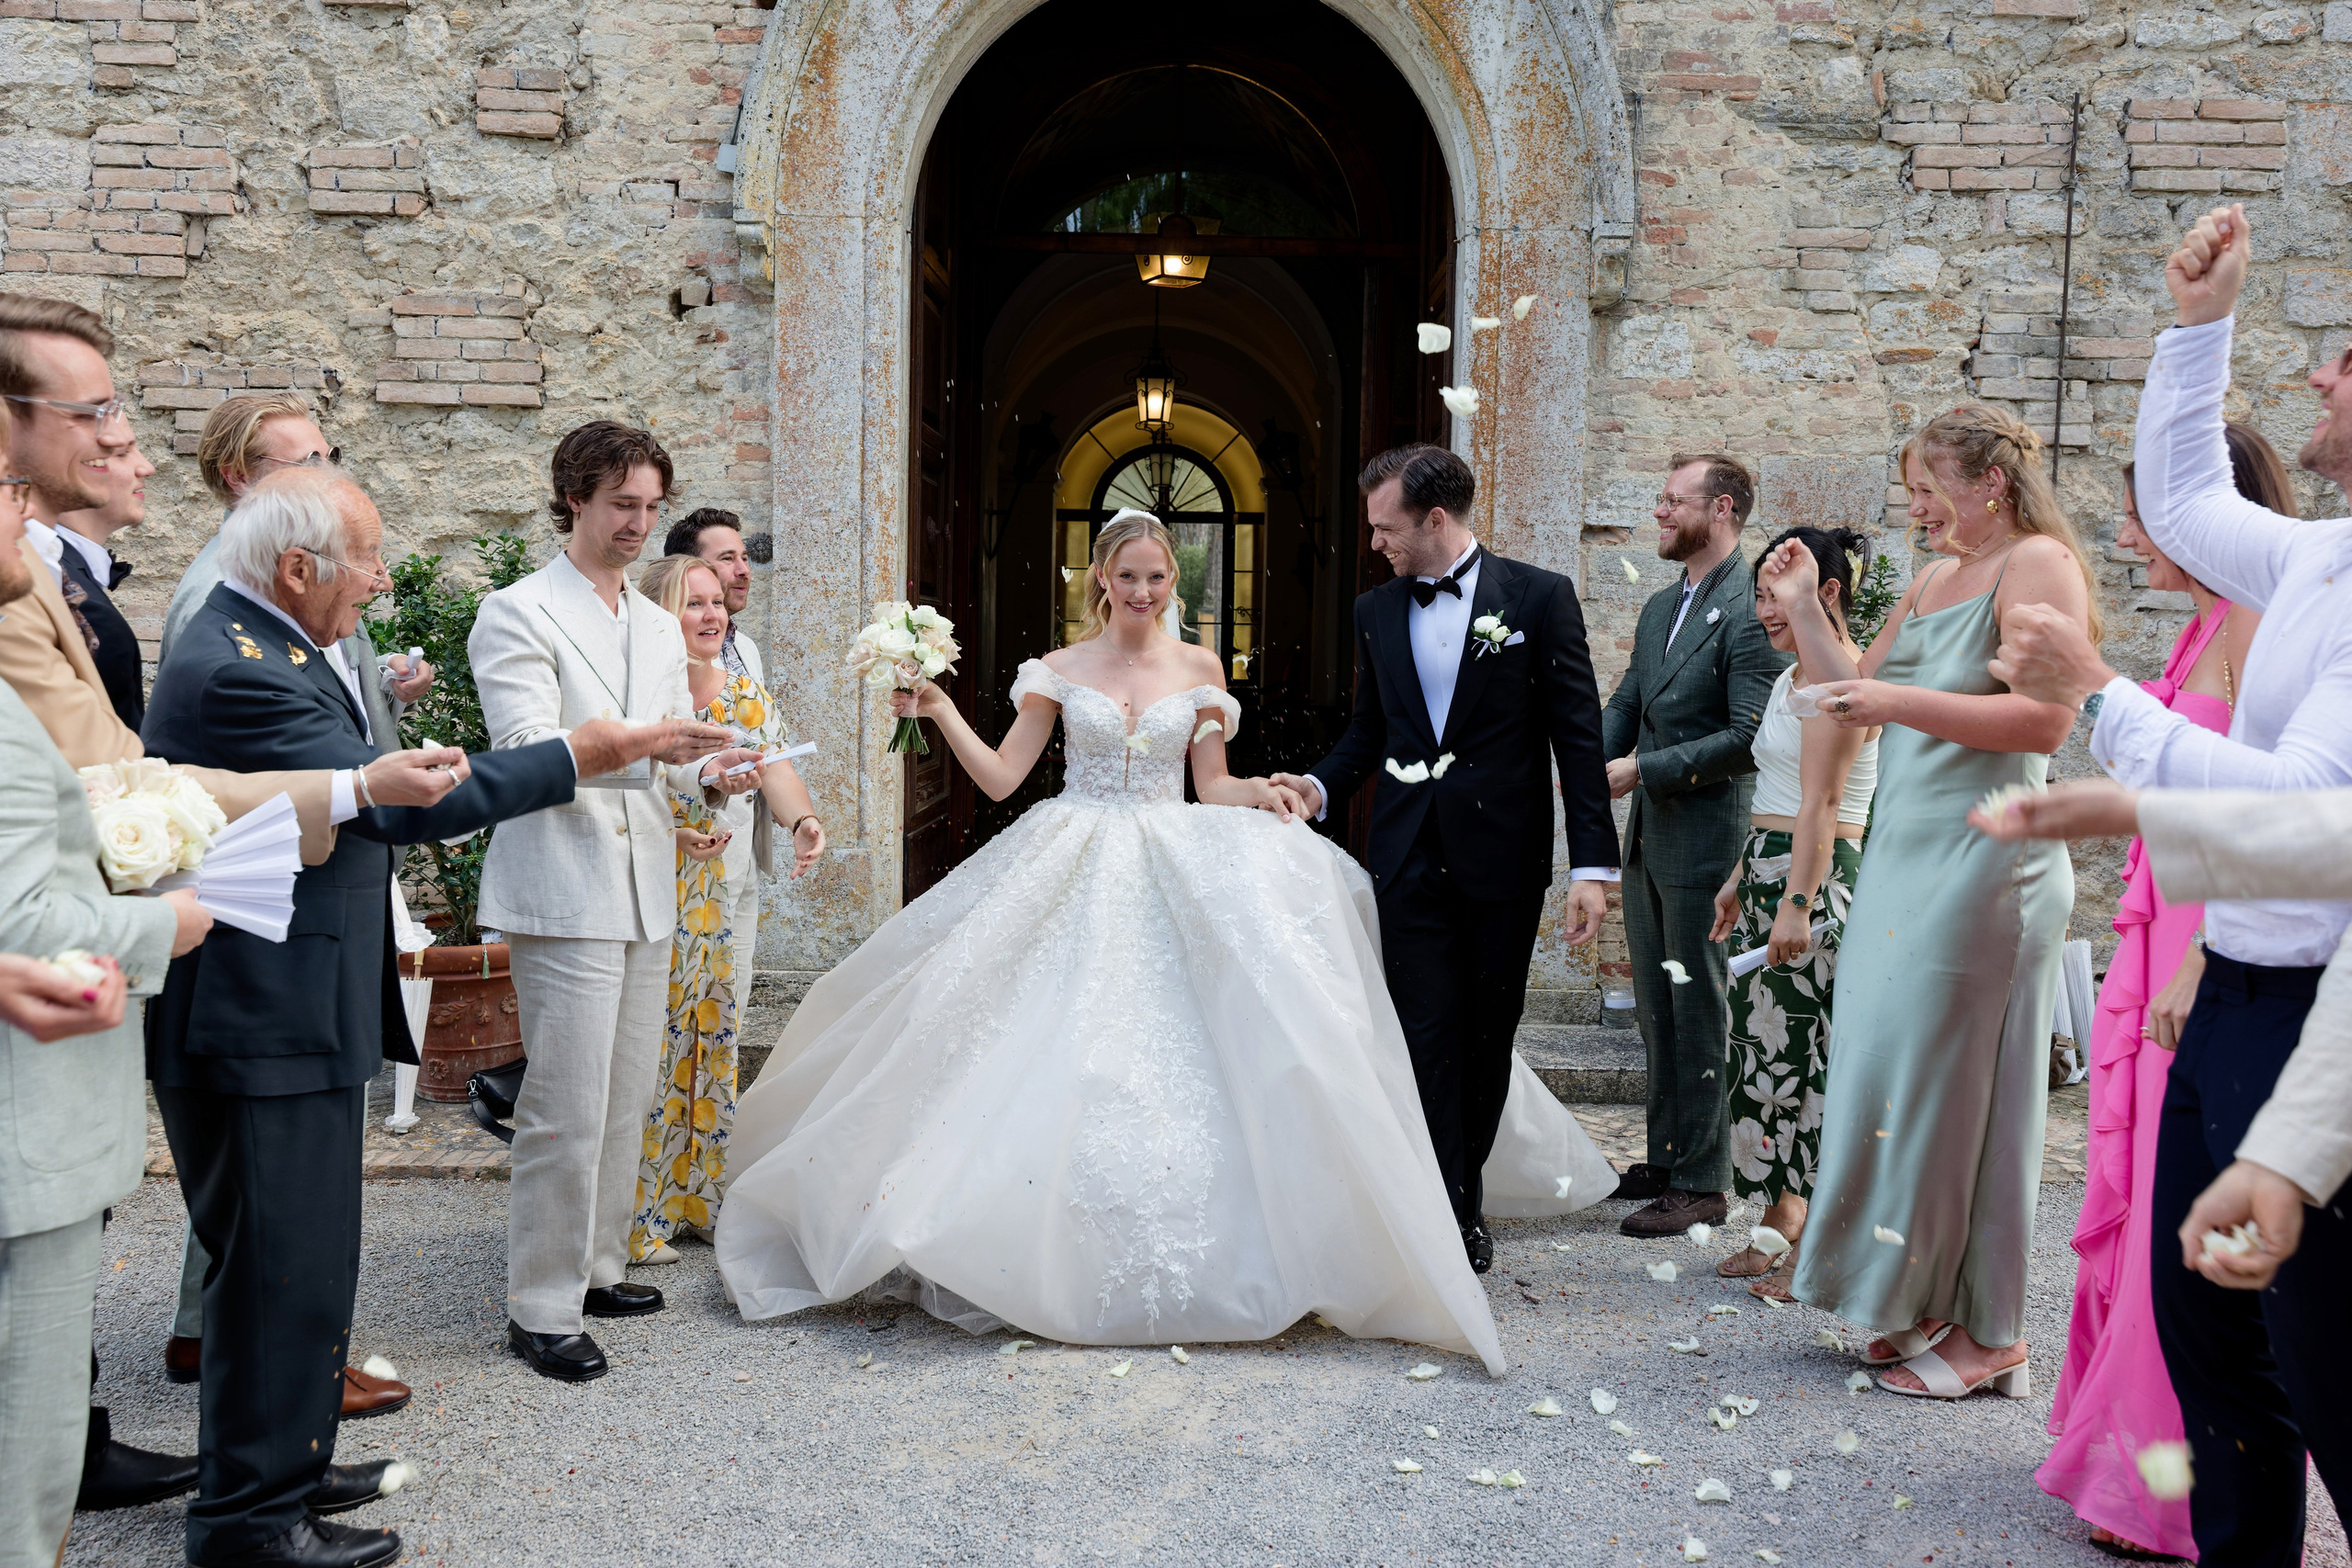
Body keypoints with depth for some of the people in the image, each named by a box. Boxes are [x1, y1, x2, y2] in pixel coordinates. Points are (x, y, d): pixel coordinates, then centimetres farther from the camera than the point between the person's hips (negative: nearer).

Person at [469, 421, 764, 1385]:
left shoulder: (660, 628, 19)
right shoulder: (517, 614, -4)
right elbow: (528, 749, -15)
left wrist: (711, 774, -3)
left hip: (646, 895, 7)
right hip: (563, 895, -7)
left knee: (625, 1098, 12)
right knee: (566, 1108, -6)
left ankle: (596, 1267, 26)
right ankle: (541, 1308, 4)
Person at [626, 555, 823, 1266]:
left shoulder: (745, 693, 8)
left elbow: (774, 765, -4)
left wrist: (802, 820, -23)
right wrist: (667, 828, -26)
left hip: (710, 892, 6)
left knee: (708, 1033, 12)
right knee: (643, 1041, -2)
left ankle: (698, 1194, 27)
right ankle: (637, 1214, 12)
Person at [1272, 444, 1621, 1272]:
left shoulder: (1539, 597, -3)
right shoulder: (1375, 611, 8)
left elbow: (1578, 733, -5)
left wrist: (1592, 863, -10)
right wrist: (1321, 784, -2)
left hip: (1503, 858, -2)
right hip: (1411, 857, 2)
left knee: (1488, 1037, 10)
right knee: (1426, 1038, -1)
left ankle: (1466, 1198, 26)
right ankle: (1443, 1213, 6)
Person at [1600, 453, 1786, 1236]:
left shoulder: (1751, 609, -14)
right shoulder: (1659, 609, 15)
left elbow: (1750, 738, -19)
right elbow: (1625, 706, 19)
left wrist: (1643, 770, -17)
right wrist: (1591, 765, -1)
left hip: (1706, 839, -9)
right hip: (1649, 839, 9)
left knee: (1699, 1013, 0)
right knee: (1657, 1011, 15)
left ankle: (1702, 1183, 9)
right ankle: (1665, 1158, 27)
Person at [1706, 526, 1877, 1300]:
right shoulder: (1792, 678, 17)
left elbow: (1820, 805, -20)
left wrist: (1797, 905, -24)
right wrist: (1740, 880, 25)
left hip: (1813, 885, -10)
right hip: (1772, 876, 10)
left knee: (1801, 1059, -4)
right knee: (1764, 1053, 12)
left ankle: (1815, 1250, 6)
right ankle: (1780, 1231, 21)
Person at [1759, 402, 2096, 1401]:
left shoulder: (2037, 563, -8)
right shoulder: (1932, 583, 18)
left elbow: (2046, 719, -19)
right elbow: (1856, 695, 21)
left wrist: (1903, 703, -21)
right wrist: (1802, 609, 11)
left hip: (1983, 863, -9)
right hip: (1907, 859, 9)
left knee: (1957, 1085, -2)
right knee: (1899, 1079, 11)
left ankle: (1986, 1334, 11)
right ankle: (1925, 1306, 23)